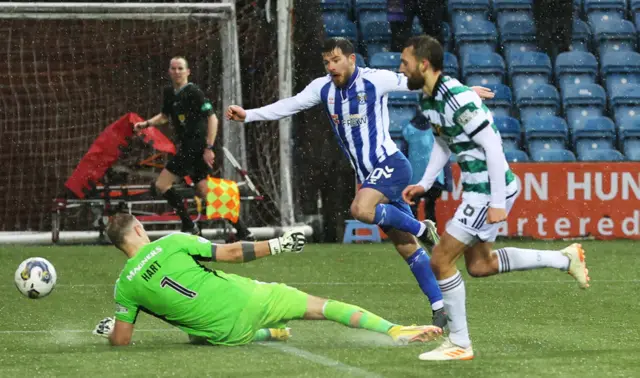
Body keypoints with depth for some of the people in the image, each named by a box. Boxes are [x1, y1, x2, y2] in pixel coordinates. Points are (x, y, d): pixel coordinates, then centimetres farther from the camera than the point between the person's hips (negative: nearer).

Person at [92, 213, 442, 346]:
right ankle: (395, 330, -1)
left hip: (225, 334, 2)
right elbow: (231, 253, -3)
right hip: (245, 300, -2)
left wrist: (109, 329, 28)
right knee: (319, 305, 6)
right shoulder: (172, 243, -6)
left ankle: (269, 334, 49)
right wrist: (277, 245, 7)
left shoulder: (125, 286, -2)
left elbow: (121, 340, 4)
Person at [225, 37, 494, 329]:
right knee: (405, 247, 4)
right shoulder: (323, 88, 6)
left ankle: (421, 228, -11)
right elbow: (288, 106, 4)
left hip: (390, 165, -6)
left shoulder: (375, 80, -9)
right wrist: (248, 115, -7)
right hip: (368, 176, 6)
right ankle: (440, 308, 8)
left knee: (361, 209, -32)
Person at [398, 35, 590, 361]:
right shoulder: (429, 100, 5)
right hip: (476, 188, 10)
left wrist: (498, 202, -24)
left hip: (490, 191, -10)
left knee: (441, 260, -6)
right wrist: (424, 184, 14)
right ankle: (565, 259, 28)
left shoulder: (458, 99, -25)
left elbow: (493, 146, -24)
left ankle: (459, 344, 5)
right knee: (479, 265, 20)